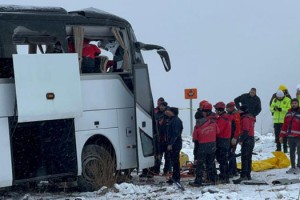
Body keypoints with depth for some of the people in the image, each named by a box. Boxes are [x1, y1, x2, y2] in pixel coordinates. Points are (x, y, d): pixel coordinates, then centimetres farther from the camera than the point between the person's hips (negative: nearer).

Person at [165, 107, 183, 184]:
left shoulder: (176, 120, -16)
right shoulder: (172, 120, 16)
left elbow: (175, 134, -21)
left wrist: (171, 144, -22)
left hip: (175, 144, -10)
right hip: (172, 144, 10)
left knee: (175, 161, -6)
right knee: (174, 161, 14)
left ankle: (176, 178, -2)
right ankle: (175, 178, 21)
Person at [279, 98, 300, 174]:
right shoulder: (289, 113, 11)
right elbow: (285, 125, 13)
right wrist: (282, 136, 10)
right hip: (290, 136, 6)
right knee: (291, 153, 11)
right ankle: (293, 167, 19)